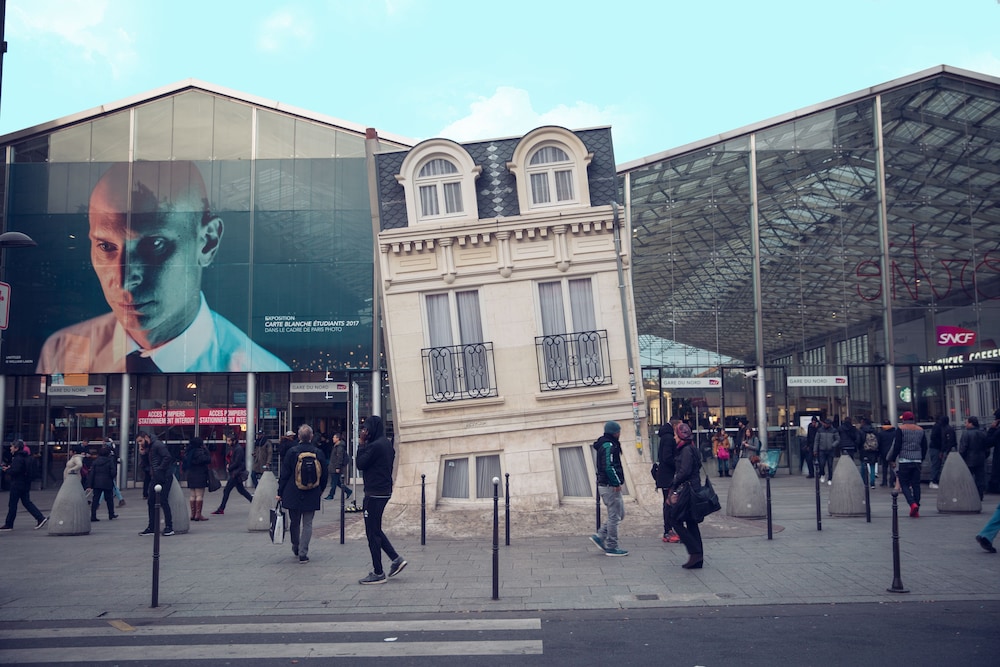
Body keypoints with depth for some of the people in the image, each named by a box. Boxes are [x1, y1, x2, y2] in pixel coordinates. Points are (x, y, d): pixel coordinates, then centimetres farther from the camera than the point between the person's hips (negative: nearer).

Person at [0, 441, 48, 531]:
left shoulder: (18, 458, -17)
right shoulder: (25, 456, 13)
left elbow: (15, 471, -26)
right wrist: (9, 467, 8)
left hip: (17, 484, -9)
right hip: (25, 484, 9)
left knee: (12, 504, 1)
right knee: (26, 502, 11)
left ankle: (8, 524, 10)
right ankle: (40, 518, 3)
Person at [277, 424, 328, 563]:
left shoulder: (292, 452, -8)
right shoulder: (318, 453, -4)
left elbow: (284, 474, -5)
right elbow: (324, 475, 5)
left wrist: (280, 492, 4)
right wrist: (320, 491, 21)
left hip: (293, 494, 0)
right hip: (312, 495, 1)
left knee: (294, 522, 16)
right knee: (307, 524, 5)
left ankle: (296, 547, 32)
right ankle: (303, 553, 0)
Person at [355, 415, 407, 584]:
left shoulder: (375, 445, -19)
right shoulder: (387, 443, 12)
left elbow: (360, 464, -14)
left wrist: (361, 444, -8)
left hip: (374, 494, -10)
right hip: (384, 491, 10)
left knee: (372, 533, -1)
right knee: (376, 530, 20)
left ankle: (378, 573, 5)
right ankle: (396, 559, 16)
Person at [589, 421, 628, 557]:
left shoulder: (607, 444, 16)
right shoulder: (609, 445, -17)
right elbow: (609, 467, -25)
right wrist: (617, 483, -18)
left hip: (607, 485, 10)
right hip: (610, 486, -10)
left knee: (619, 514, 16)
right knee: (614, 516, -2)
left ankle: (599, 536, 15)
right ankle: (612, 547, 5)